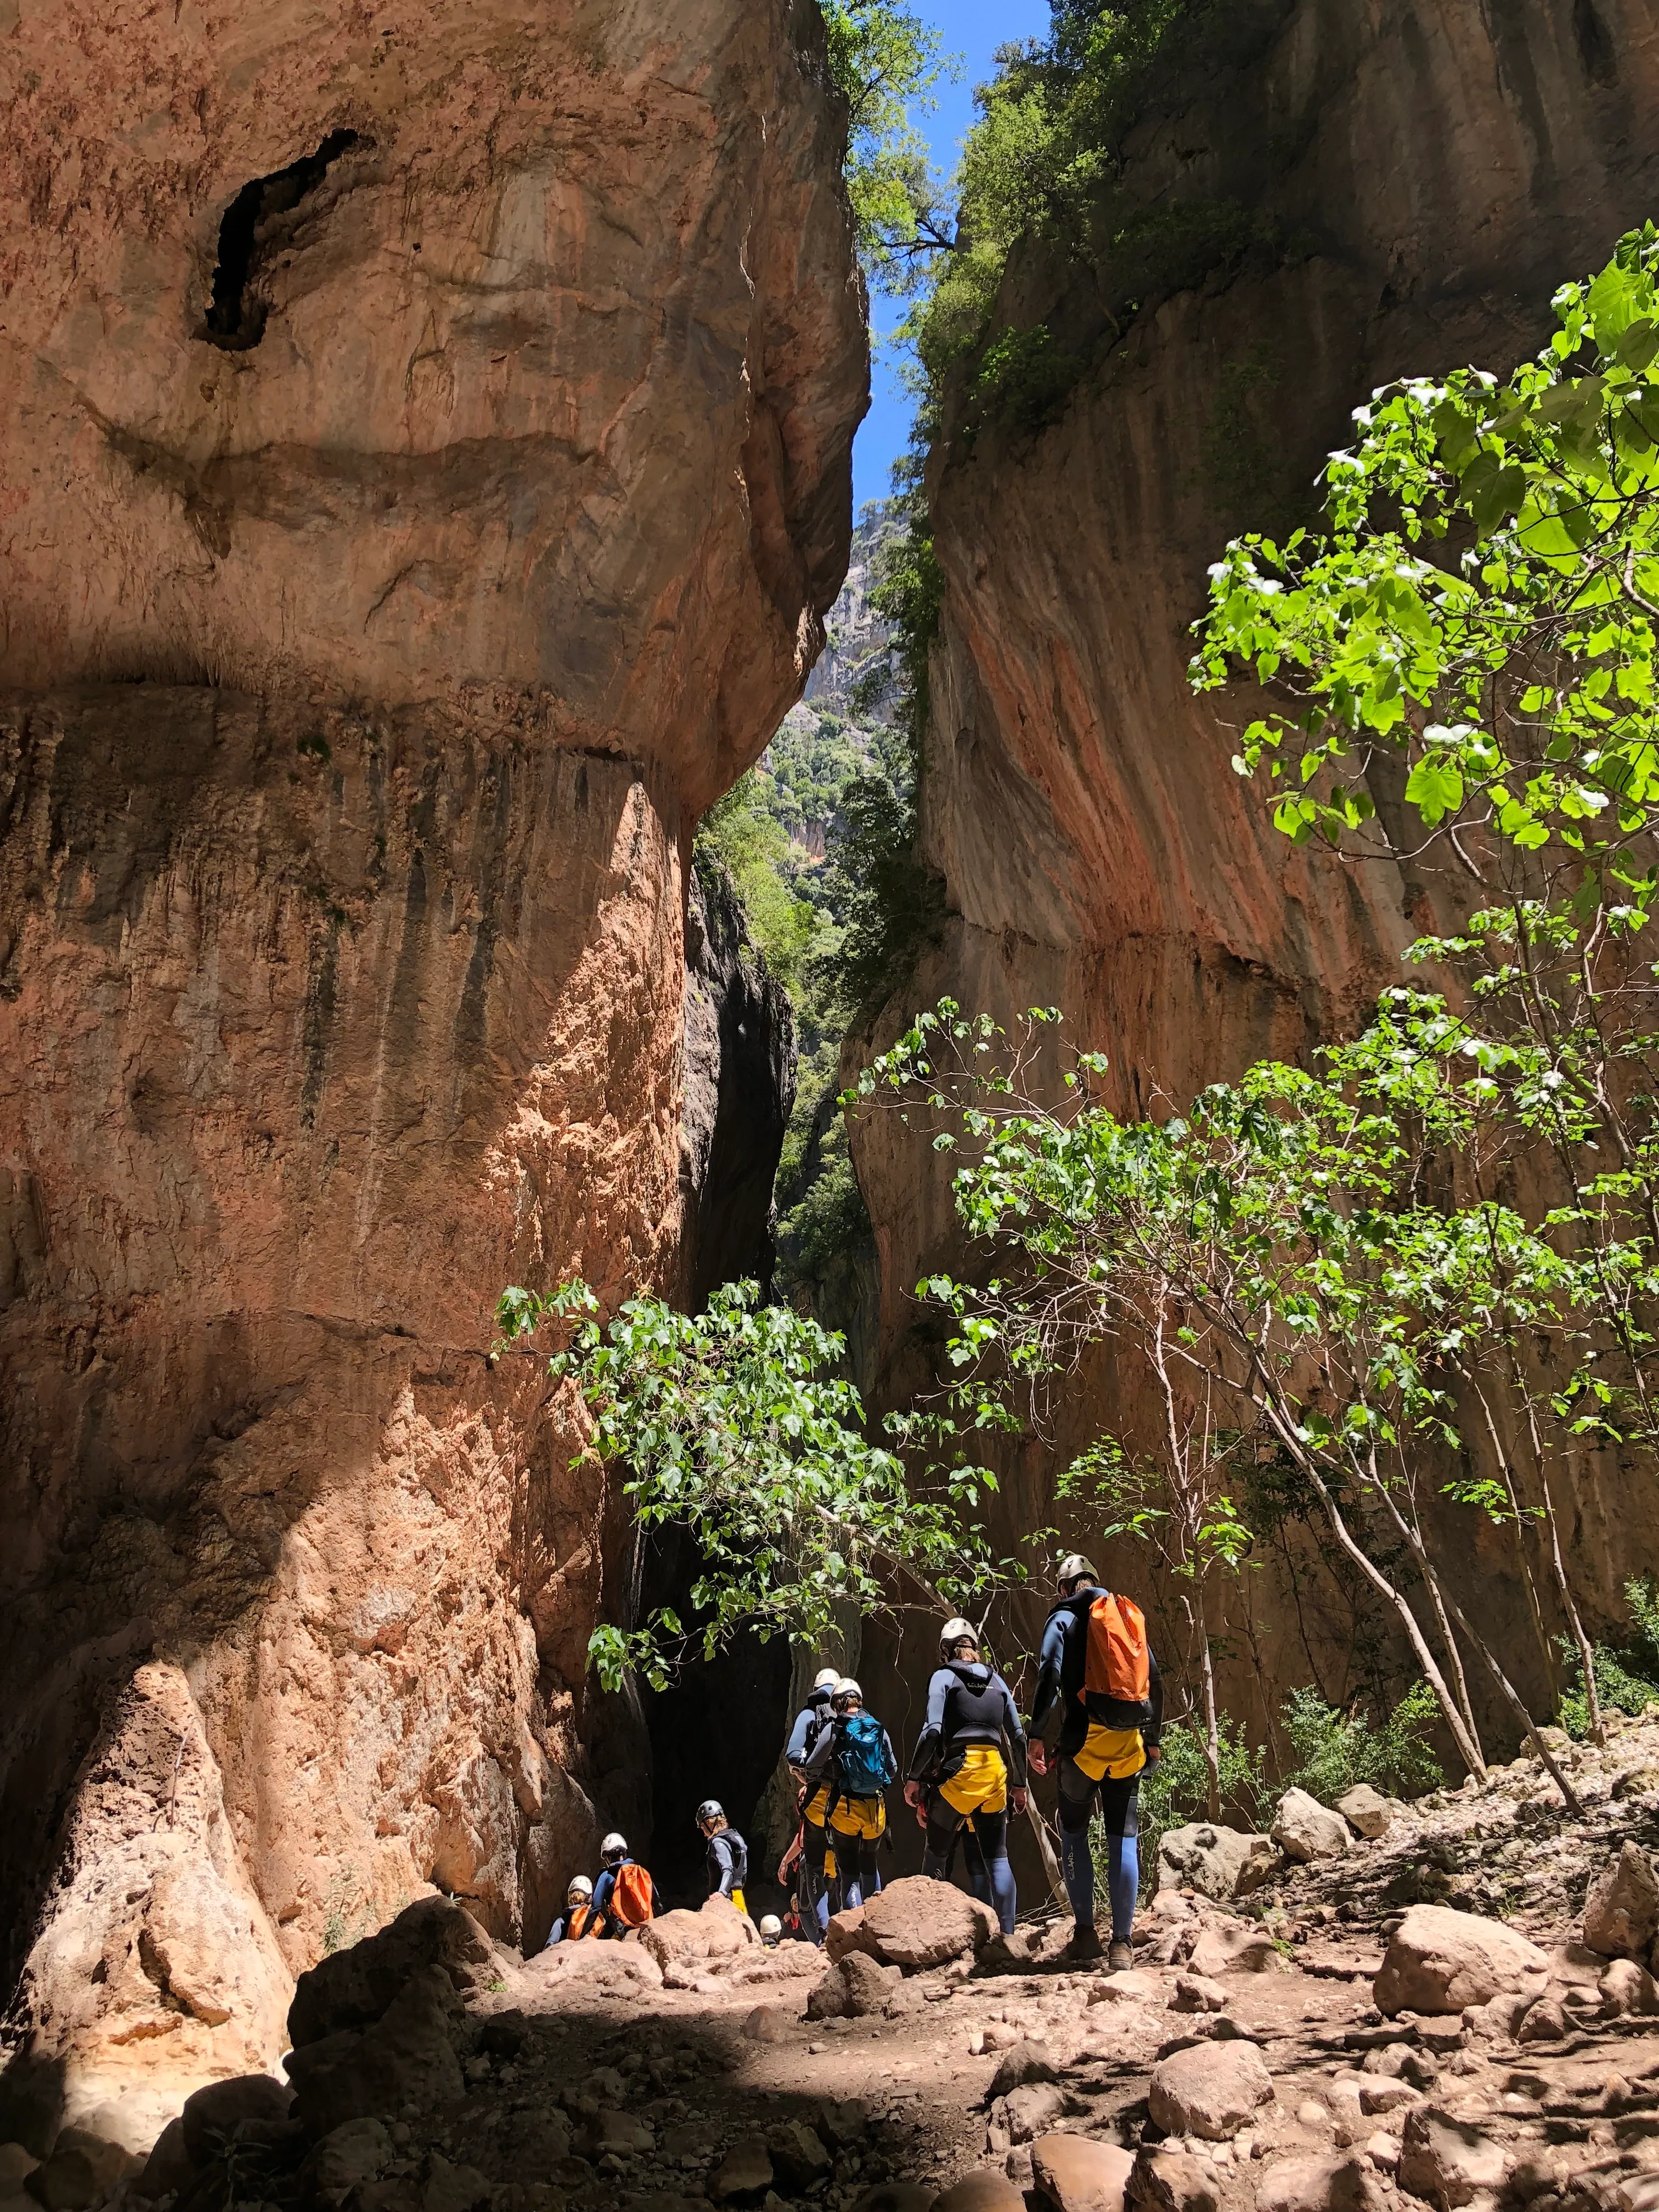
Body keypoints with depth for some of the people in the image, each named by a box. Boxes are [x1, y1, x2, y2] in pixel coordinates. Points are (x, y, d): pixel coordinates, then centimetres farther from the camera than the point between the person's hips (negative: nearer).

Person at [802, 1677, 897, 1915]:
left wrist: (810, 1782, 20)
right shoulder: (879, 1729, 7)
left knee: (848, 1871, 0)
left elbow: (813, 1767, -3)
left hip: (845, 1808, -4)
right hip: (876, 1808, 4)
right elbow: (893, 1769, 15)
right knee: (869, 1866, 21)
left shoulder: (834, 1729, -6)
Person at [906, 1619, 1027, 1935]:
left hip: (958, 1768, -4)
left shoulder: (944, 1676, 2)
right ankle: (1007, 1934, -3)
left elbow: (933, 1730, -11)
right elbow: (1018, 1736, 15)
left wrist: (915, 1777, -4)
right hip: (996, 1771, 4)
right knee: (998, 1859, 5)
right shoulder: (996, 1680, 16)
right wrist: (1019, 1784, 22)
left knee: (936, 1854, 9)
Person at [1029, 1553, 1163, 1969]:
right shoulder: (1129, 1618, 16)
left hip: (1084, 1739, -3)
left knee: (1074, 1832, 10)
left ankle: (1085, 1932, 4)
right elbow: (1153, 1682, 16)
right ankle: (1122, 1943, 2)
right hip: (1128, 1744, 4)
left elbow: (1050, 1674, -12)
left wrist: (1038, 1735, -13)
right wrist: (1153, 1738, 22)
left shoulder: (1065, 1617, 2)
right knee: (1124, 1838, 5)